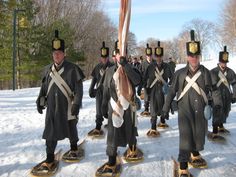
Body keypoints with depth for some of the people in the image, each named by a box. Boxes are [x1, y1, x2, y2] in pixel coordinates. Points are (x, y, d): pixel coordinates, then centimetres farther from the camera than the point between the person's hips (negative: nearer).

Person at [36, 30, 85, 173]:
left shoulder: (72, 69, -11)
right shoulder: (48, 70, 5)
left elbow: (79, 88, -12)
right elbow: (44, 87, 14)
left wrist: (76, 104, -18)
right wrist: (40, 101, 11)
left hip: (68, 107, -3)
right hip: (52, 107, 3)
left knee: (71, 129, 16)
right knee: (50, 132, 2)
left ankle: (74, 147, 42)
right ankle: (50, 158, 12)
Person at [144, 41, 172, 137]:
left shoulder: (166, 66, 1)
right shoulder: (151, 66, -4)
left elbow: (171, 77, 6)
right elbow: (145, 78, -2)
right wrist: (145, 88, -7)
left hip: (163, 90, 3)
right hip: (153, 90, -3)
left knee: (163, 106, 17)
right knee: (154, 109, -6)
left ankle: (162, 122, 42)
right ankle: (153, 129, -3)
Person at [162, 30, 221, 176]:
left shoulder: (205, 72, 1)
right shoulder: (180, 73, -2)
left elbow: (211, 90, 2)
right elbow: (172, 92, 3)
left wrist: (217, 101, -16)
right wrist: (166, 109, 4)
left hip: (201, 111, 2)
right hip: (185, 111, -2)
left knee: (199, 135, 15)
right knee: (185, 138, -7)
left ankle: (195, 155, 45)